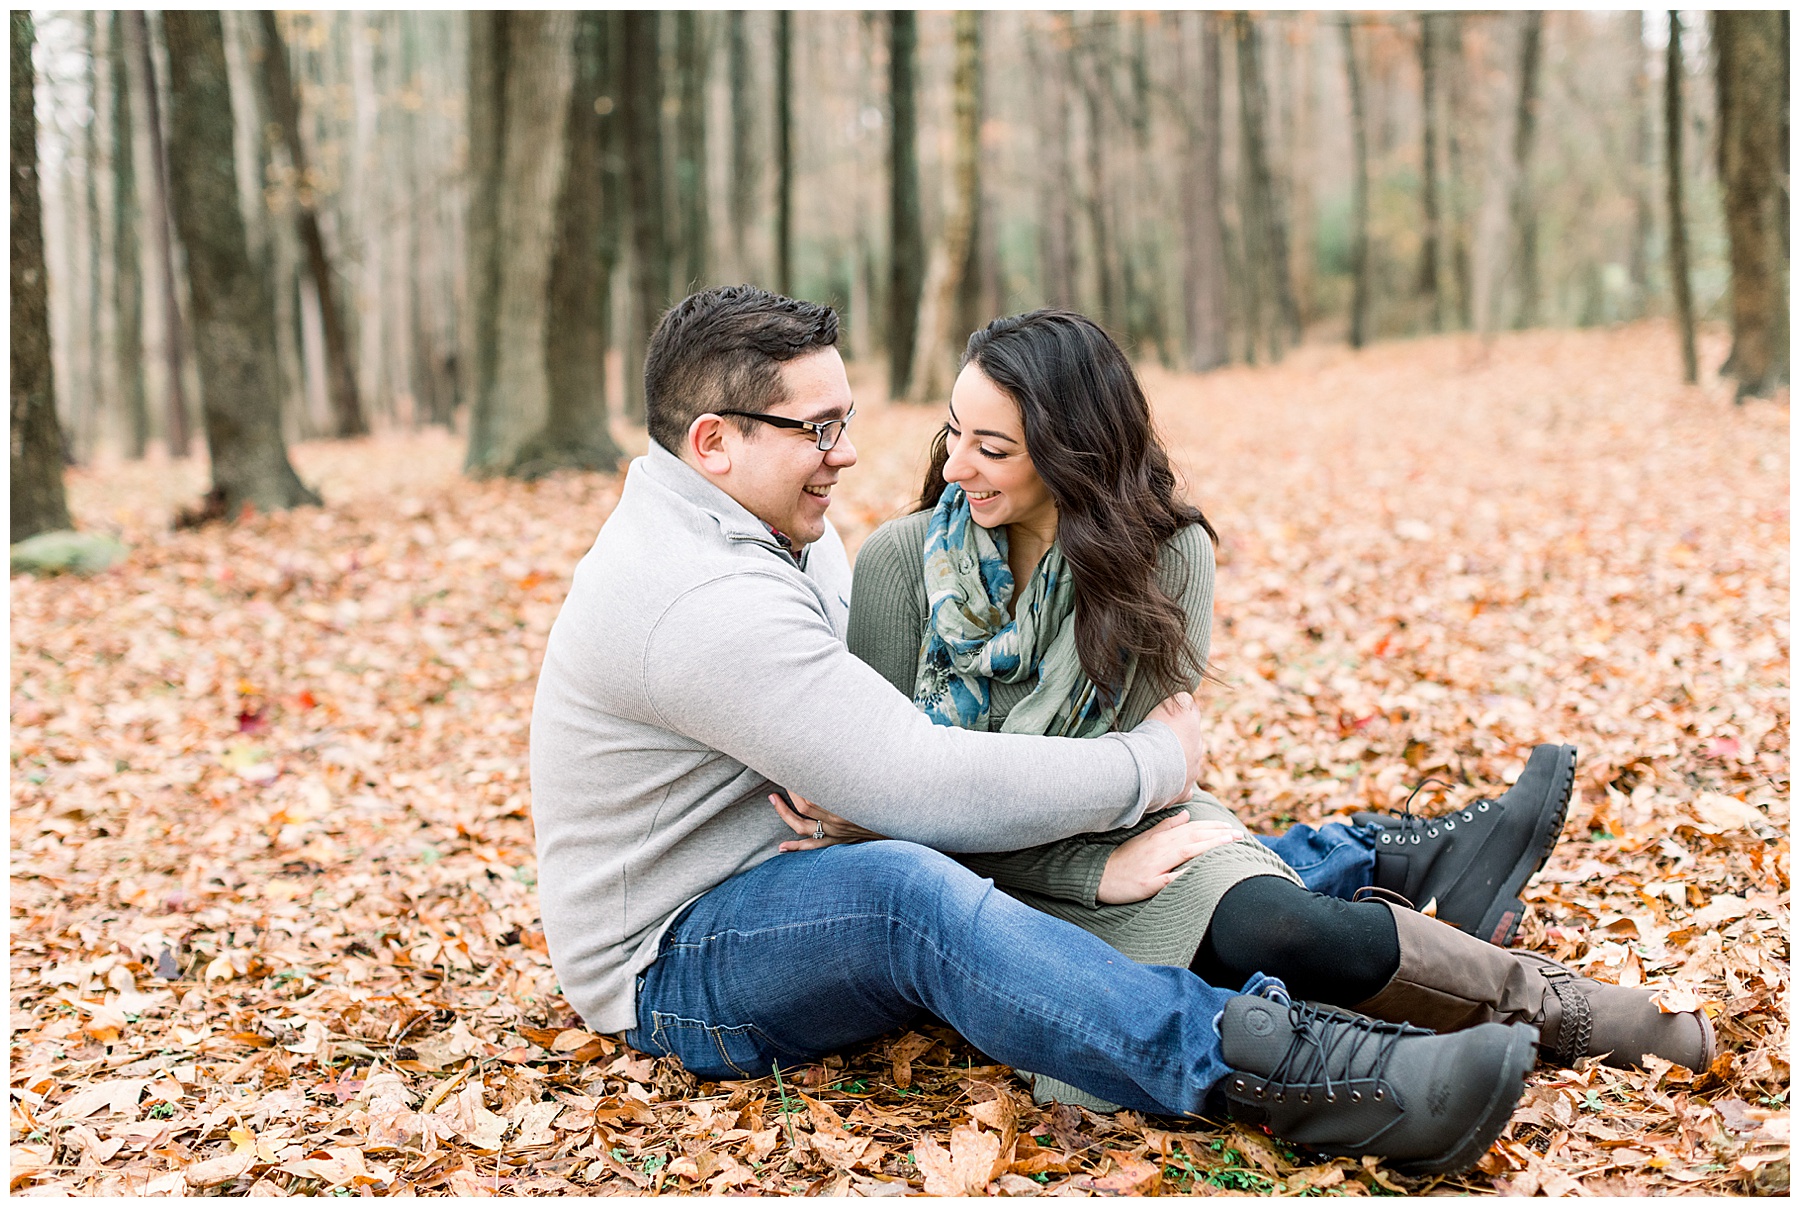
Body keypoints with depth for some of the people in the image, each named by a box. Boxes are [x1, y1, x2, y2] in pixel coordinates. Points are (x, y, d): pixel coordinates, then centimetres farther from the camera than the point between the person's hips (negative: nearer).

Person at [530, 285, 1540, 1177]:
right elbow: (919, 784, -30)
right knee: (905, 885, -39)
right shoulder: (700, 601, -26)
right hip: (676, 972, -10)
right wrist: (1152, 768, -18)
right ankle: (1298, 1080, -50)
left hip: (793, 902, 10)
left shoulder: (784, 535, 8)